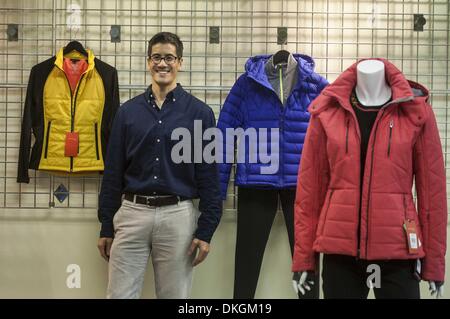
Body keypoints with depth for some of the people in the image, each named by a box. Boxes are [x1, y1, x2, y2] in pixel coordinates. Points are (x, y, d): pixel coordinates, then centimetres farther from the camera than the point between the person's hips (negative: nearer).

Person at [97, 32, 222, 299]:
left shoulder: (200, 113, 1)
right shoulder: (128, 111, 7)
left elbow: (209, 175, -1)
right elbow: (113, 173, 8)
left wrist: (206, 231, -6)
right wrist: (106, 227, 6)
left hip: (178, 216, -1)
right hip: (132, 214, 2)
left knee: (175, 295, 8)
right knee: (120, 294, 4)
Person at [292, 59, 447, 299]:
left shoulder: (415, 110, 1)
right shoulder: (327, 111, 3)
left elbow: (432, 189, 2)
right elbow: (310, 187, 3)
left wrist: (434, 261, 2)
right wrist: (303, 258, 1)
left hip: (398, 249, -1)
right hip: (339, 248, 1)